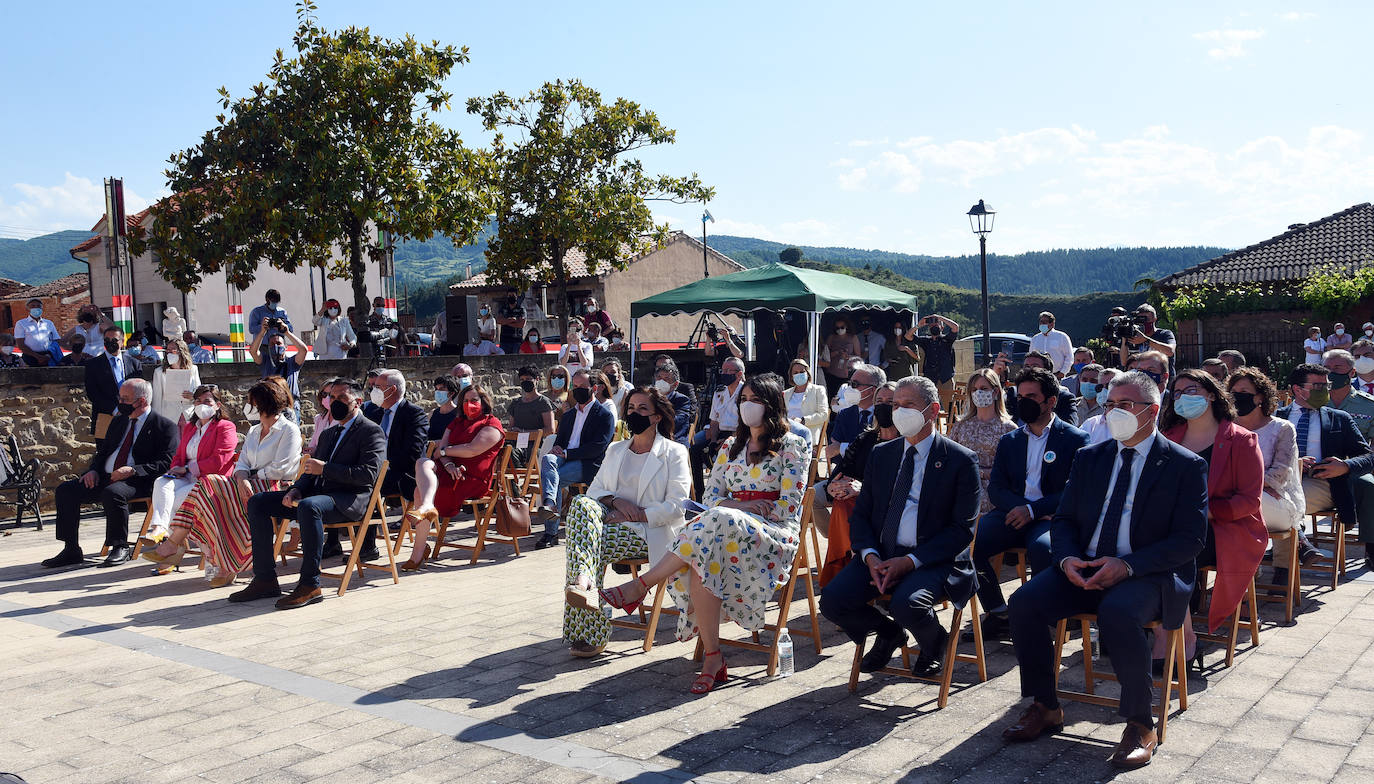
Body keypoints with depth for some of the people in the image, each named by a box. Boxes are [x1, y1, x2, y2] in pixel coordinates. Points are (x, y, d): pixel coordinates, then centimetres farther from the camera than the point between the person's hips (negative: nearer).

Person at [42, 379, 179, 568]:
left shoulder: (164, 426, -2)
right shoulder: (118, 421, 21)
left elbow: (166, 463, -12)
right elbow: (103, 451, 25)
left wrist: (132, 471, -22)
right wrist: (93, 470, 3)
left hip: (137, 482, -7)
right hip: (104, 478, 8)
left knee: (112, 492, -37)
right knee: (65, 490, -10)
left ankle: (120, 547, -19)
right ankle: (71, 550, -5)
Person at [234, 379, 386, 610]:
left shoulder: (371, 431, -3)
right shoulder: (329, 434, 24)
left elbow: (368, 474, -16)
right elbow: (311, 472, 24)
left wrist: (324, 469, -17)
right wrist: (296, 490, 2)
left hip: (350, 499, -9)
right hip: (318, 493, 9)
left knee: (309, 506, -39)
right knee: (257, 502, -1)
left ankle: (310, 585, -32)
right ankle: (265, 580, -3)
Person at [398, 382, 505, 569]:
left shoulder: (492, 424, 5)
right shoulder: (456, 423, 28)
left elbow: (472, 450, -10)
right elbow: (442, 447, 12)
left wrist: (443, 451, 1)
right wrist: (449, 465, -10)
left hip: (473, 479, -7)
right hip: (451, 472, 7)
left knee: (421, 489, -27)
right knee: (423, 463, -25)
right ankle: (427, 507, -43)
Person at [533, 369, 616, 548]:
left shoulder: (605, 415, 5)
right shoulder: (568, 416, 27)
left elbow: (598, 447, -8)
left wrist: (567, 453, -14)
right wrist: (556, 450, -4)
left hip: (589, 465, -5)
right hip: (565, 460, 5)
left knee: (556, 478, -31)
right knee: (547, 459, -31)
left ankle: (551, 533, -34)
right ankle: (549, 504, -48)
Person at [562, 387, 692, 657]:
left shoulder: (674, 453, 6)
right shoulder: (615, 450, 24)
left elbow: (677, 506, -5)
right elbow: (594, 490, 15)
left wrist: (635, 514, -15)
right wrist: (616, 501, -7)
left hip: (653, 533, -5)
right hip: (612, 522, 5)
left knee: (585, 539, -30)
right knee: (582, 503, -29)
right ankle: (584, 582, -43)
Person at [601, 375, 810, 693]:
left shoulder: (791, 446, 5)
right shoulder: (731, 446, 22)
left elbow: (789, 508, -4)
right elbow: (710, 496, 16)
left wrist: (730, 508, -6)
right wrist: (740, 505, -6)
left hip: (774, 534, -4)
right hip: (728, 524, 5)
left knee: (718, 521, -38)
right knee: (702, 558, -34)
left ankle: (639, 586, -35)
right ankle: (712, 658, -30)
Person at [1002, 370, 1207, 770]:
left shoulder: (1186, 465, 0)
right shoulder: (1089, 459, 15)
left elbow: (1190, 539, -8)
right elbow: (1064, 519, 15)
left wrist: (1128, 565, -21)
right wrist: (1067, 558, -9)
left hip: (1149, 574, -5)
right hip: (1084, 569, 5)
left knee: (1117, 612, -37)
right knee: (1024, 601, -19)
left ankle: (1141, 724, -18)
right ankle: (1045, 707, -2)